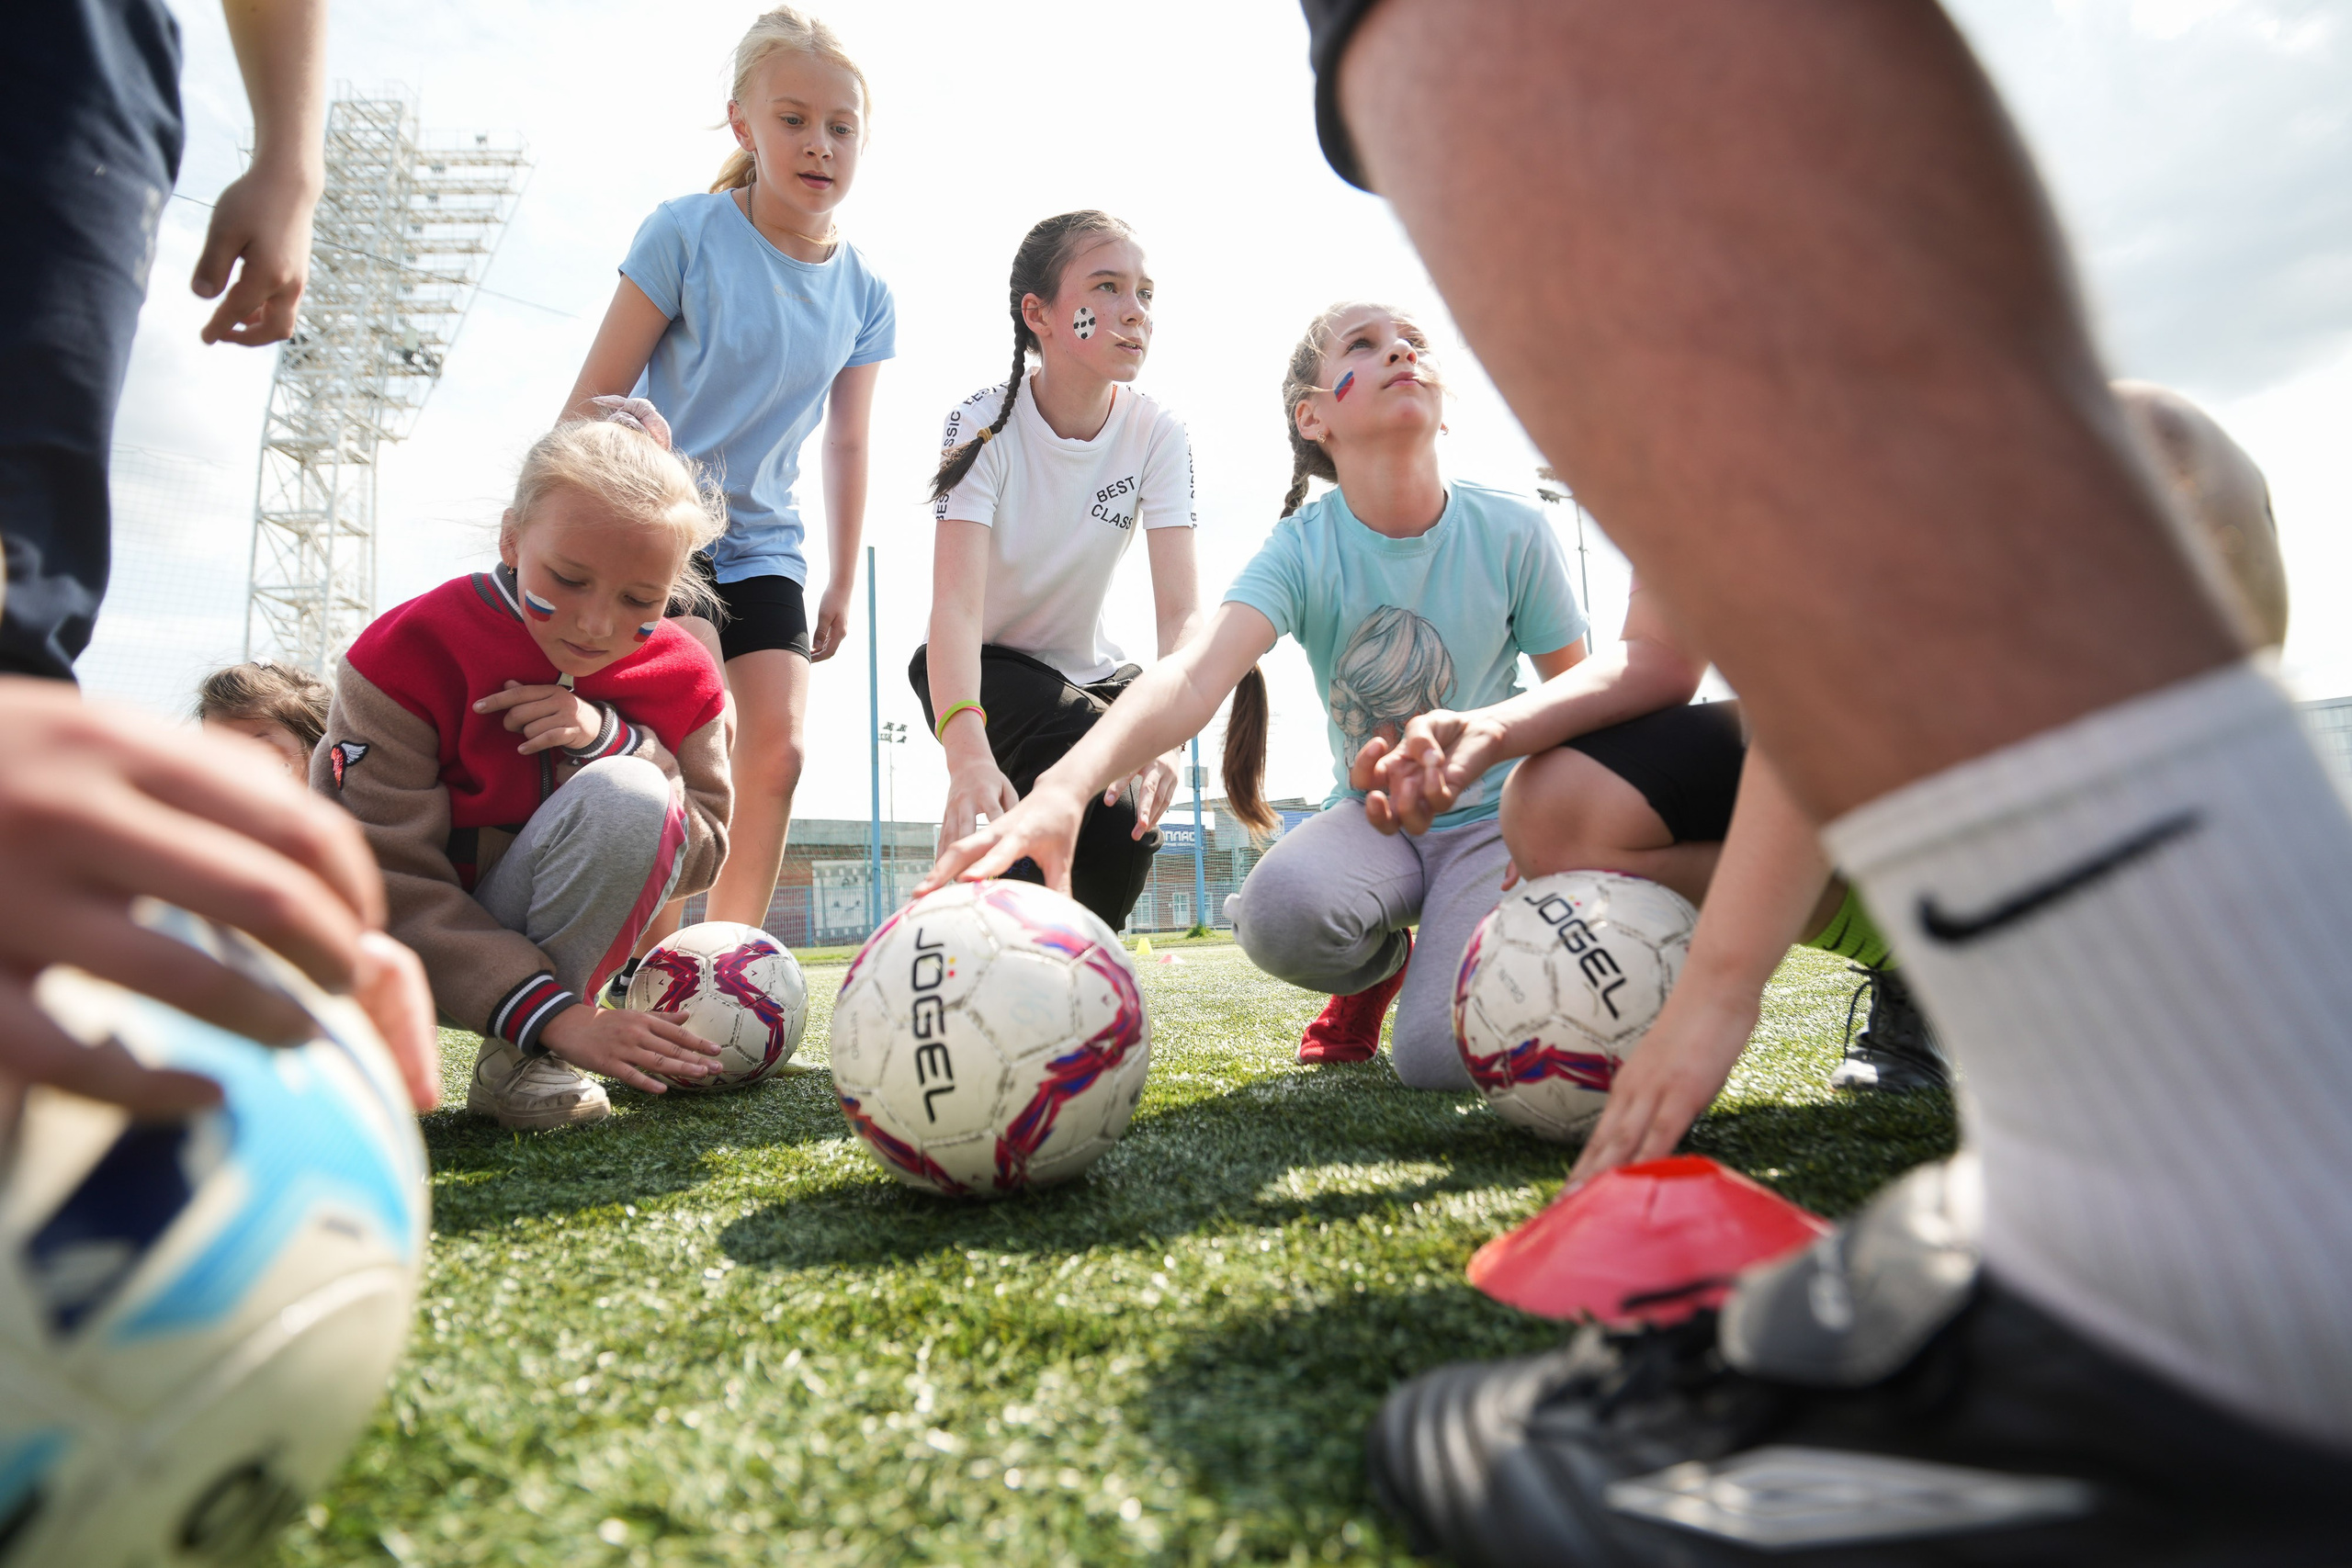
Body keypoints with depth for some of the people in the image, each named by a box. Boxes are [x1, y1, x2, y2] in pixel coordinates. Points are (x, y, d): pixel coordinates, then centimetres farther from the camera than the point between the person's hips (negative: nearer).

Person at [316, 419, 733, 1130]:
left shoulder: (682, 679, -10)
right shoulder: (408, 653, -20)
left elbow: (702, 852, -9)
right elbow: (386, 878, -23)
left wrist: (610, 739, -28)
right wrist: (552, 1015, -34)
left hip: (544, 937, 2)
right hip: (407, 950, -1)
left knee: (629, 799, -30)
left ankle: (521, 1064, -17)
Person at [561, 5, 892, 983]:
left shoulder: (865, 292, 2)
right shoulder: (687, 233, -10)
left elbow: (847, 446, 10)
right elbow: (593, 399, -7)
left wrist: (842, 584, 11)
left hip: (761, 545, 4)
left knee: (778, 751, -5)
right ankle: (652, 974, -1)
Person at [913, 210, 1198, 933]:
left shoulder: (1156, 434, -15)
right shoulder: (985, 423, -22)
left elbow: (1182, 610, -25)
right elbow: (956, 603, -35)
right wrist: (968, 753, -53)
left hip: (1085, 672, 3)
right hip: (976, 671, -3)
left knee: (1126, 824, -21)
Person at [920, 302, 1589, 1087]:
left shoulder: (1511, 529, -13)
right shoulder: (1303, 548, -16)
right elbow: (1194, 675, -35)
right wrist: (1064, 788, -54)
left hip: (1492, 817, 0)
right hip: (1371, 816, 1)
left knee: (1443, 1052, -25)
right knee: (1279, 908, -35)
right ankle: (1380, 964, 4)